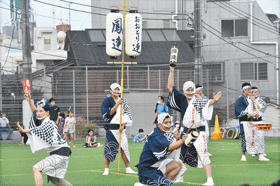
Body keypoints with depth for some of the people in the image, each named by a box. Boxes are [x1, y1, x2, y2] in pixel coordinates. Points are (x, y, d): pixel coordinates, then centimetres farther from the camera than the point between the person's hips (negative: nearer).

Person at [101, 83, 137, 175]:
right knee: (109, 148, -7)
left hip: (121, 127, 4)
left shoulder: (123, 101, 12)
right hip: (111, 128, -4)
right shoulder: (107, 101, 1)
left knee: (125, 147, 1)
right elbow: (108, 113, -12)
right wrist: (117, 104, -20)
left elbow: (126, 114, 8)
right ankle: (106, 169, -3)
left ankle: (128, 168, 5)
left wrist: (123, 125, -7)